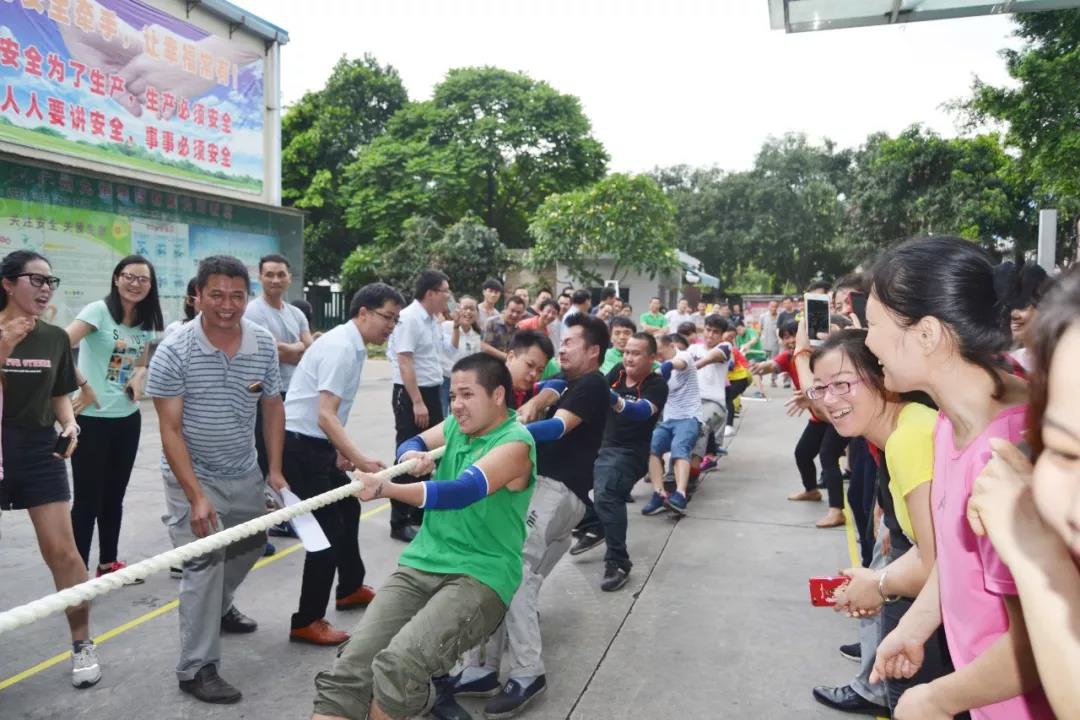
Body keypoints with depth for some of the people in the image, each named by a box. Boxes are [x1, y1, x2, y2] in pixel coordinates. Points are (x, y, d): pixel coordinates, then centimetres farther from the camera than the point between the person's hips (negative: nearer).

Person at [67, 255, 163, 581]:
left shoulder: (146, 323, 9)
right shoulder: (98, 311, -11)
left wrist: (139, 378, 0)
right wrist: (83, 385, -21)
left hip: (128, 419, 6)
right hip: (93, 419, -6)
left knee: (114, 495, 16)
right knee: (88, 499, -1)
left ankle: (108, 563, 30)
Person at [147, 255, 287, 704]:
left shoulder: (264, 344, -7)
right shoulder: (174, 352, -20)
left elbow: (273, 407, 4)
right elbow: (170, 429, -20)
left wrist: (275, 469, -2)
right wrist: (196, 496, -25)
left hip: (244, 471, 6)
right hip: (192, 475, -6)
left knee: (252, 544, 22)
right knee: (204, 562, -9)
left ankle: (217, 607, 50)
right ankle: (196, 669, 5)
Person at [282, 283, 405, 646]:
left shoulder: (351, 345, 9)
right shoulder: (342, 347, -21)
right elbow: (325, 415, -30)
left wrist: (340, 451, 18)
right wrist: (361, 461, -36)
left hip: (316, 445, 11)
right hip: (301, 447, -11)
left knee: (347, 508, 23)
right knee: (328, 528, -6)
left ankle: (350, 589, 41)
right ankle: (307, 621, 7)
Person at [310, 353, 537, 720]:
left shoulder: (516, 443, -12)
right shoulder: (457, 424, 12)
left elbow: (463, 492, -26)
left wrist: (385, 489, -38)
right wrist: (413, 456, -8)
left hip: (479, 577, -6)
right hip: (421, 565, 6)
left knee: (398, 664, -31)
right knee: (348, 668, -15)